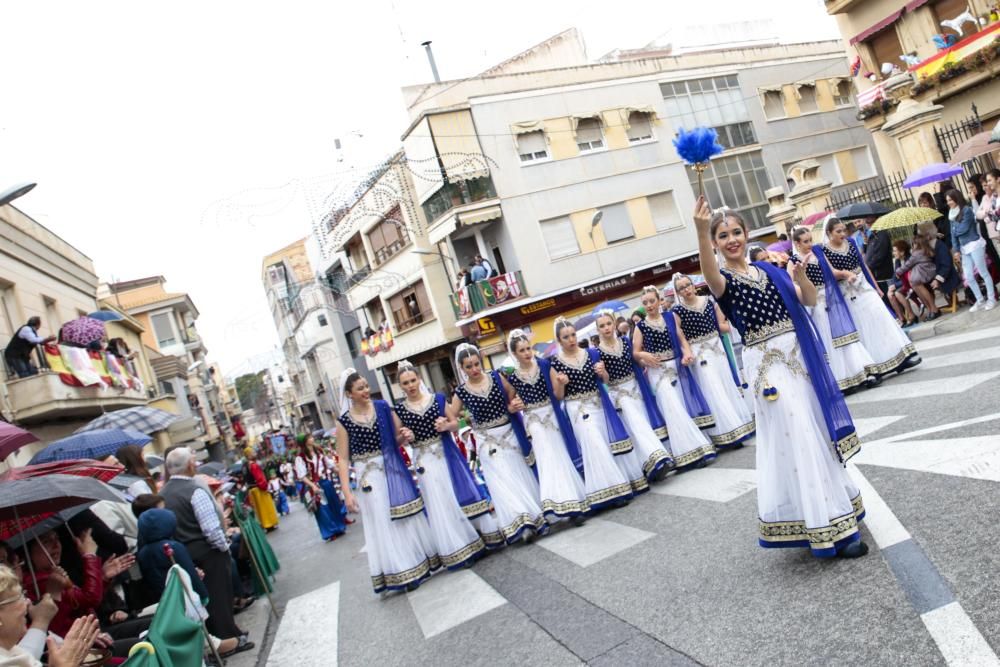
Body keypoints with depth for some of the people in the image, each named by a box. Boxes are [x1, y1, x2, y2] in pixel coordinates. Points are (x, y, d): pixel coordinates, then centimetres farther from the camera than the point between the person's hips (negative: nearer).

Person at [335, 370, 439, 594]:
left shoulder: (383, 408, -1)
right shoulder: (344, 422, -5)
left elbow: (399, 437, 8)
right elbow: (343, 459, -6)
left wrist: (404, 436, -16)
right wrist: (347, 492, -11)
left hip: (394, 470, 2)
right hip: (370, 478, -1)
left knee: (408, 518, 10)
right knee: (383, 524, 5)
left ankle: (424, 558, 28)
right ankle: (402, 571, 17)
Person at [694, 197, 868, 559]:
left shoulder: (768, 269, 12)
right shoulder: (723, 279, -6)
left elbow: (809, 301, 10)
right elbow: (711, 276, -32)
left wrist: (801, 277, -12)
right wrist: (701, 231, -48)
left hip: (799, 354, 6)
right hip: (767, 364, -6)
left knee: (819, 432, 16)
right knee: (797, 440, -7)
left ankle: (835, 508, 38)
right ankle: (833, 528, 2)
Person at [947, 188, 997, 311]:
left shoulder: (967, 210, -9)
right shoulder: (952, 214, 13)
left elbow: (963, 229, -17)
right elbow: (954, 233, 10)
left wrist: (955, 230, 4)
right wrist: (956, 250, 3)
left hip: (975, 245, -7)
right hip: (964, 248, 7)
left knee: (983, 272, -1)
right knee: (968, 277, 6)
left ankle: (991, 299, 7)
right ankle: (980, 300, 16)